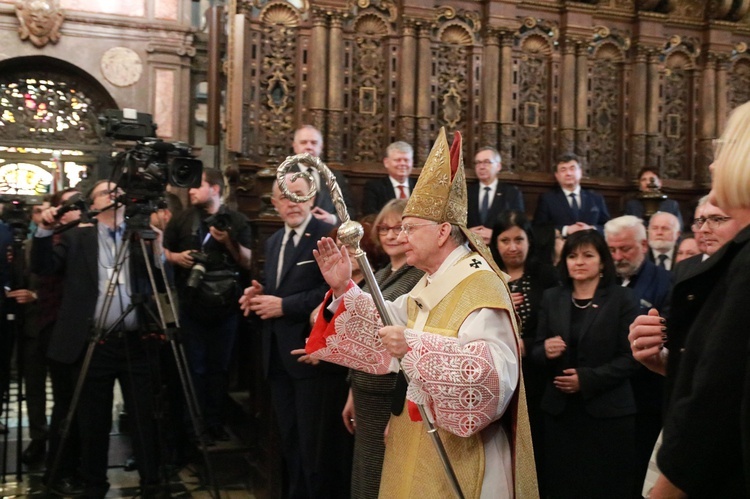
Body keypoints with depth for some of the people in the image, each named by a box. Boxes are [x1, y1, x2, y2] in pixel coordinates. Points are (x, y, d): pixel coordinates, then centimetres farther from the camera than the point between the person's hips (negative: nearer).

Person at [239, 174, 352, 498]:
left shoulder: (329, 235, -12)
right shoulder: (274, 241, 16)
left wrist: (283, 305, -20)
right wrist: (259, 297, -1)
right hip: (279, 357, 9)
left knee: (318, 445, 2)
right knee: (291, 444, 20)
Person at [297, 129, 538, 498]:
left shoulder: (480, 287, -21)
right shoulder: (430, 284, 9)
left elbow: (496, 371, -34)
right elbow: (385, 327, 12)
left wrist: (415, 346, -39)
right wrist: (344, 289, -1)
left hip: (460, 450, -9)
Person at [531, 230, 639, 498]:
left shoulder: (622, 298, -1)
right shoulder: (551, 298, 8)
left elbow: (630, 357, -7)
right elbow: (536, 352, 8)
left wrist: (587, 379, -17)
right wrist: (546, 350, -15)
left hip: (608, 411, -2)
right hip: (560, 410, 3)